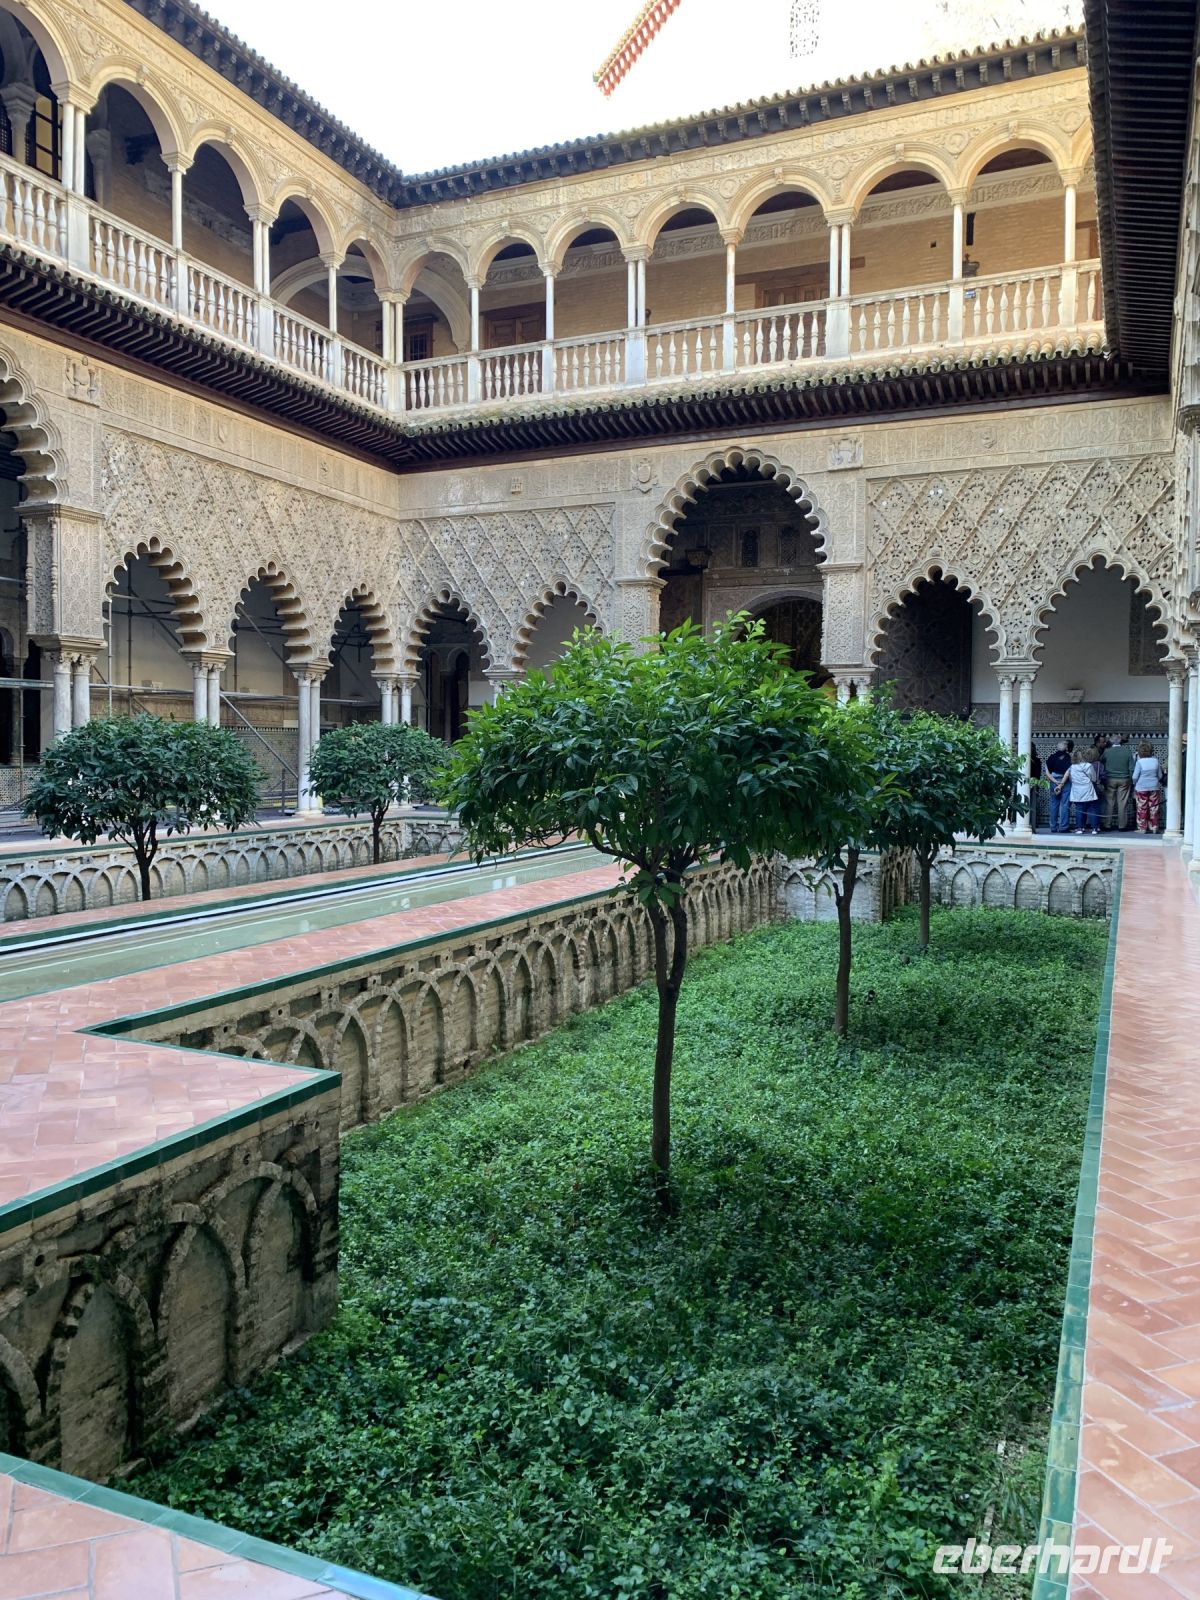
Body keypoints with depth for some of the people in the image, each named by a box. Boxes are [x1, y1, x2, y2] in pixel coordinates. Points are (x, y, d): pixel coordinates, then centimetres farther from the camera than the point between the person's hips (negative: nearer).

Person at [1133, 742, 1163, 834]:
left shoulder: (1139, 762, -14)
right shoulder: (1156, 760, -2)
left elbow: (1135, 776, -9)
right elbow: (1160, 775, 7)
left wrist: (1134, 784, 10)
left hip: (1141, 787, -4)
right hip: (1154, 787, 4)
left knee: (1142, 809, 3)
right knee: (1153, 808, 9)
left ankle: (1142, 828, 5)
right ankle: (1154, 827, 14)